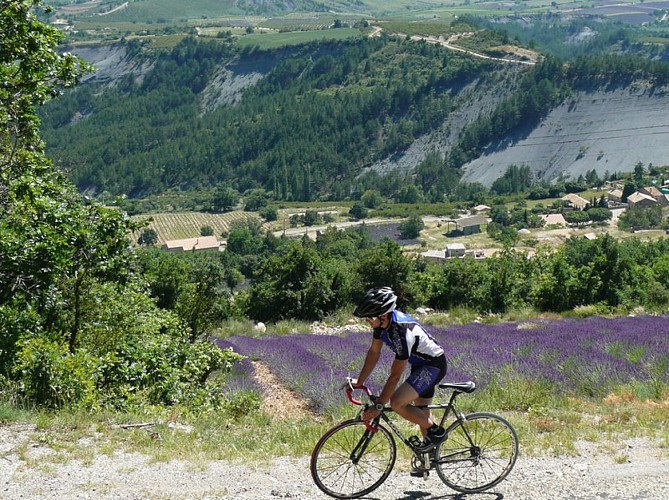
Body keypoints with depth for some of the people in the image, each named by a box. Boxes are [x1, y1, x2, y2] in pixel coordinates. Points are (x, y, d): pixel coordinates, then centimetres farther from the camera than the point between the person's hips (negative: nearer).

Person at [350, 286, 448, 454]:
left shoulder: (402, 331, -34)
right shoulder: (382, 321, -10)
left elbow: (395, 375, -29)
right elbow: (374, 352, 4)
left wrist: (378, 406, -25)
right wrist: (360, 381, 4)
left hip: (434, 366, -9)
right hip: (420, 365, 9)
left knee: (397, 402, -21)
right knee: (421, 412, 16)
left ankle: (435, 431, -4)